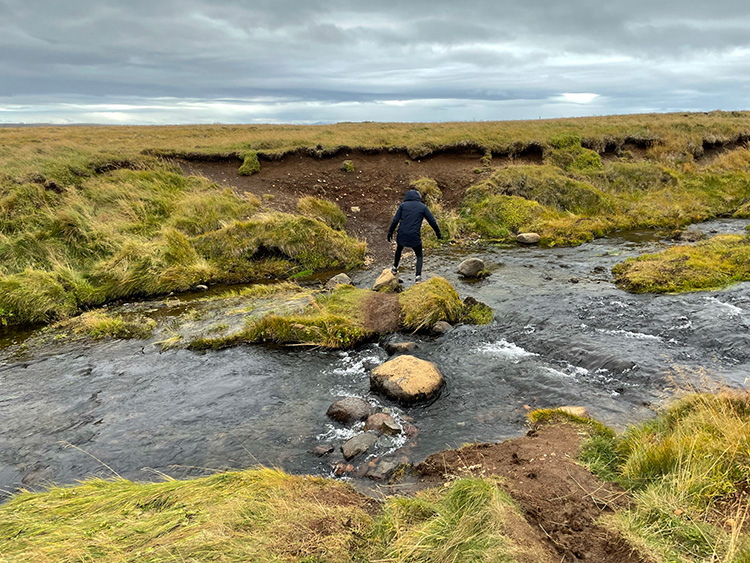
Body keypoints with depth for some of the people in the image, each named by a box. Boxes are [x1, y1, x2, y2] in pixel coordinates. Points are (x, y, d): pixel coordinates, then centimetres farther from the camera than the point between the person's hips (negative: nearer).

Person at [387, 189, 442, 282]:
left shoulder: (403, 205, 5)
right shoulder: (422, 207, 3)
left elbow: (395, 220, -1)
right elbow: (432, 221, 4)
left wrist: (390, 232, 7)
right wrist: (437, 231, 18)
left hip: (402, 235, 2)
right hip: (415, 236, -1)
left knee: (399, 250, 30)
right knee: (419, 256, 15)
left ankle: (395, 268, 45)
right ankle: (418, 276, -1)